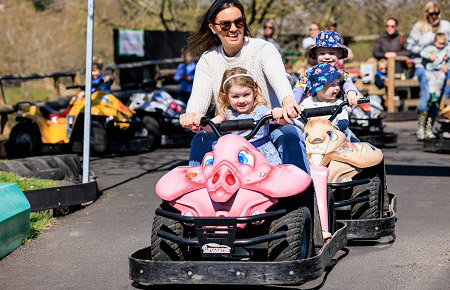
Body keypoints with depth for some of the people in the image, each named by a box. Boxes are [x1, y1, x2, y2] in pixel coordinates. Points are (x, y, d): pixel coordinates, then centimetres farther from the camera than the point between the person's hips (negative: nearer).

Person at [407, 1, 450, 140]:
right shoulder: (419, 27, 4)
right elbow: (410, 45, 4)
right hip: (423, 65, -3)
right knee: (427, 95, -17)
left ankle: (429, 128, 6)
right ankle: (421, 127, -9)